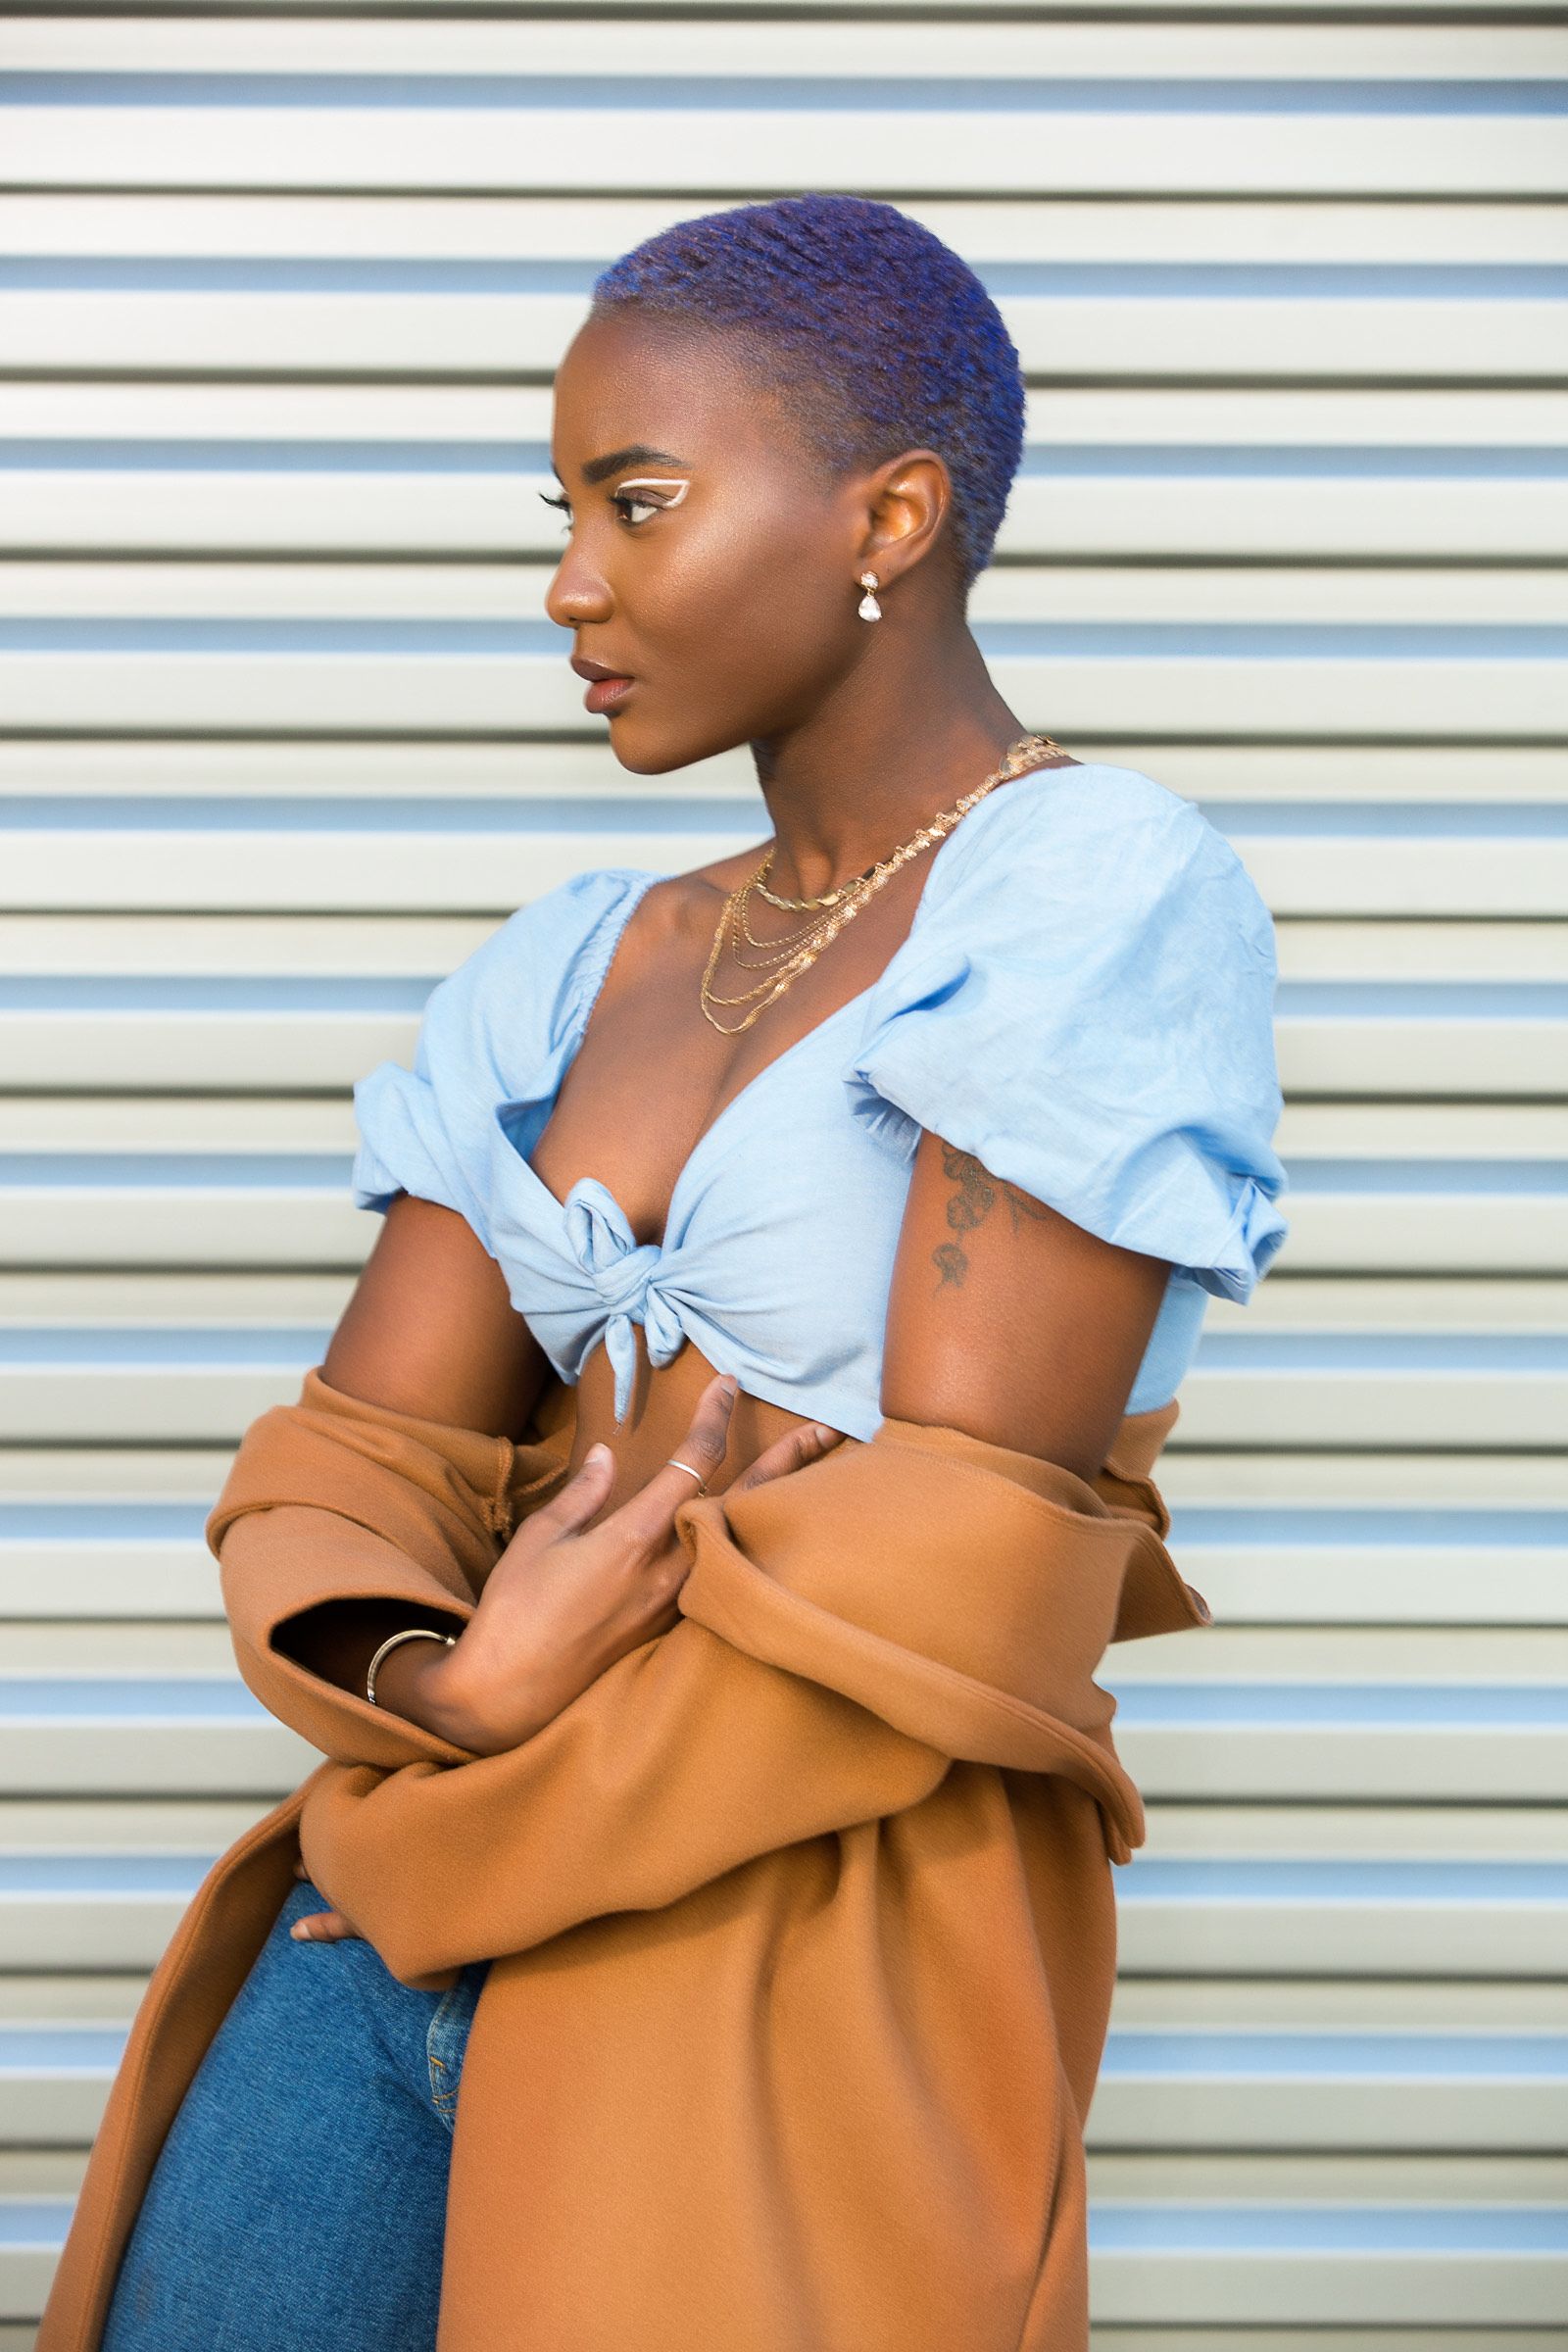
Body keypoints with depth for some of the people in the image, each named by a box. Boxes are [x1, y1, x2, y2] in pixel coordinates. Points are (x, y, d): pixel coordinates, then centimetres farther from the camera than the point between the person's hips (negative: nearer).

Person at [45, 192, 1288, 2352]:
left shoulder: (1103, 894, -8)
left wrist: (432, 1837, -8)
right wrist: (436, 1688, -15)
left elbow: (969, 1554, -15)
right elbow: (348, 1460, 8)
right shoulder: (582, 967, 12)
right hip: (385, 1939, 6)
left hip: (803, 1971, -5)